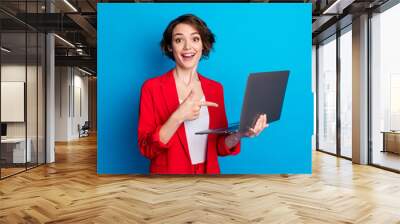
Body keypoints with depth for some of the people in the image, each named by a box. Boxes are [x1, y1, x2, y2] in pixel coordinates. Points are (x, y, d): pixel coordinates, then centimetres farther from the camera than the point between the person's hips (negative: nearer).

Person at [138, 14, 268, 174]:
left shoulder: (216, 88, -1)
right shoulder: (151, 87, -11)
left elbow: (220, 147, 1)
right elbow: (146, 148, -14)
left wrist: (239, 134, -18)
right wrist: (178, 117, -27)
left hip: (209, 172, 3)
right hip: (168, 172, -3)